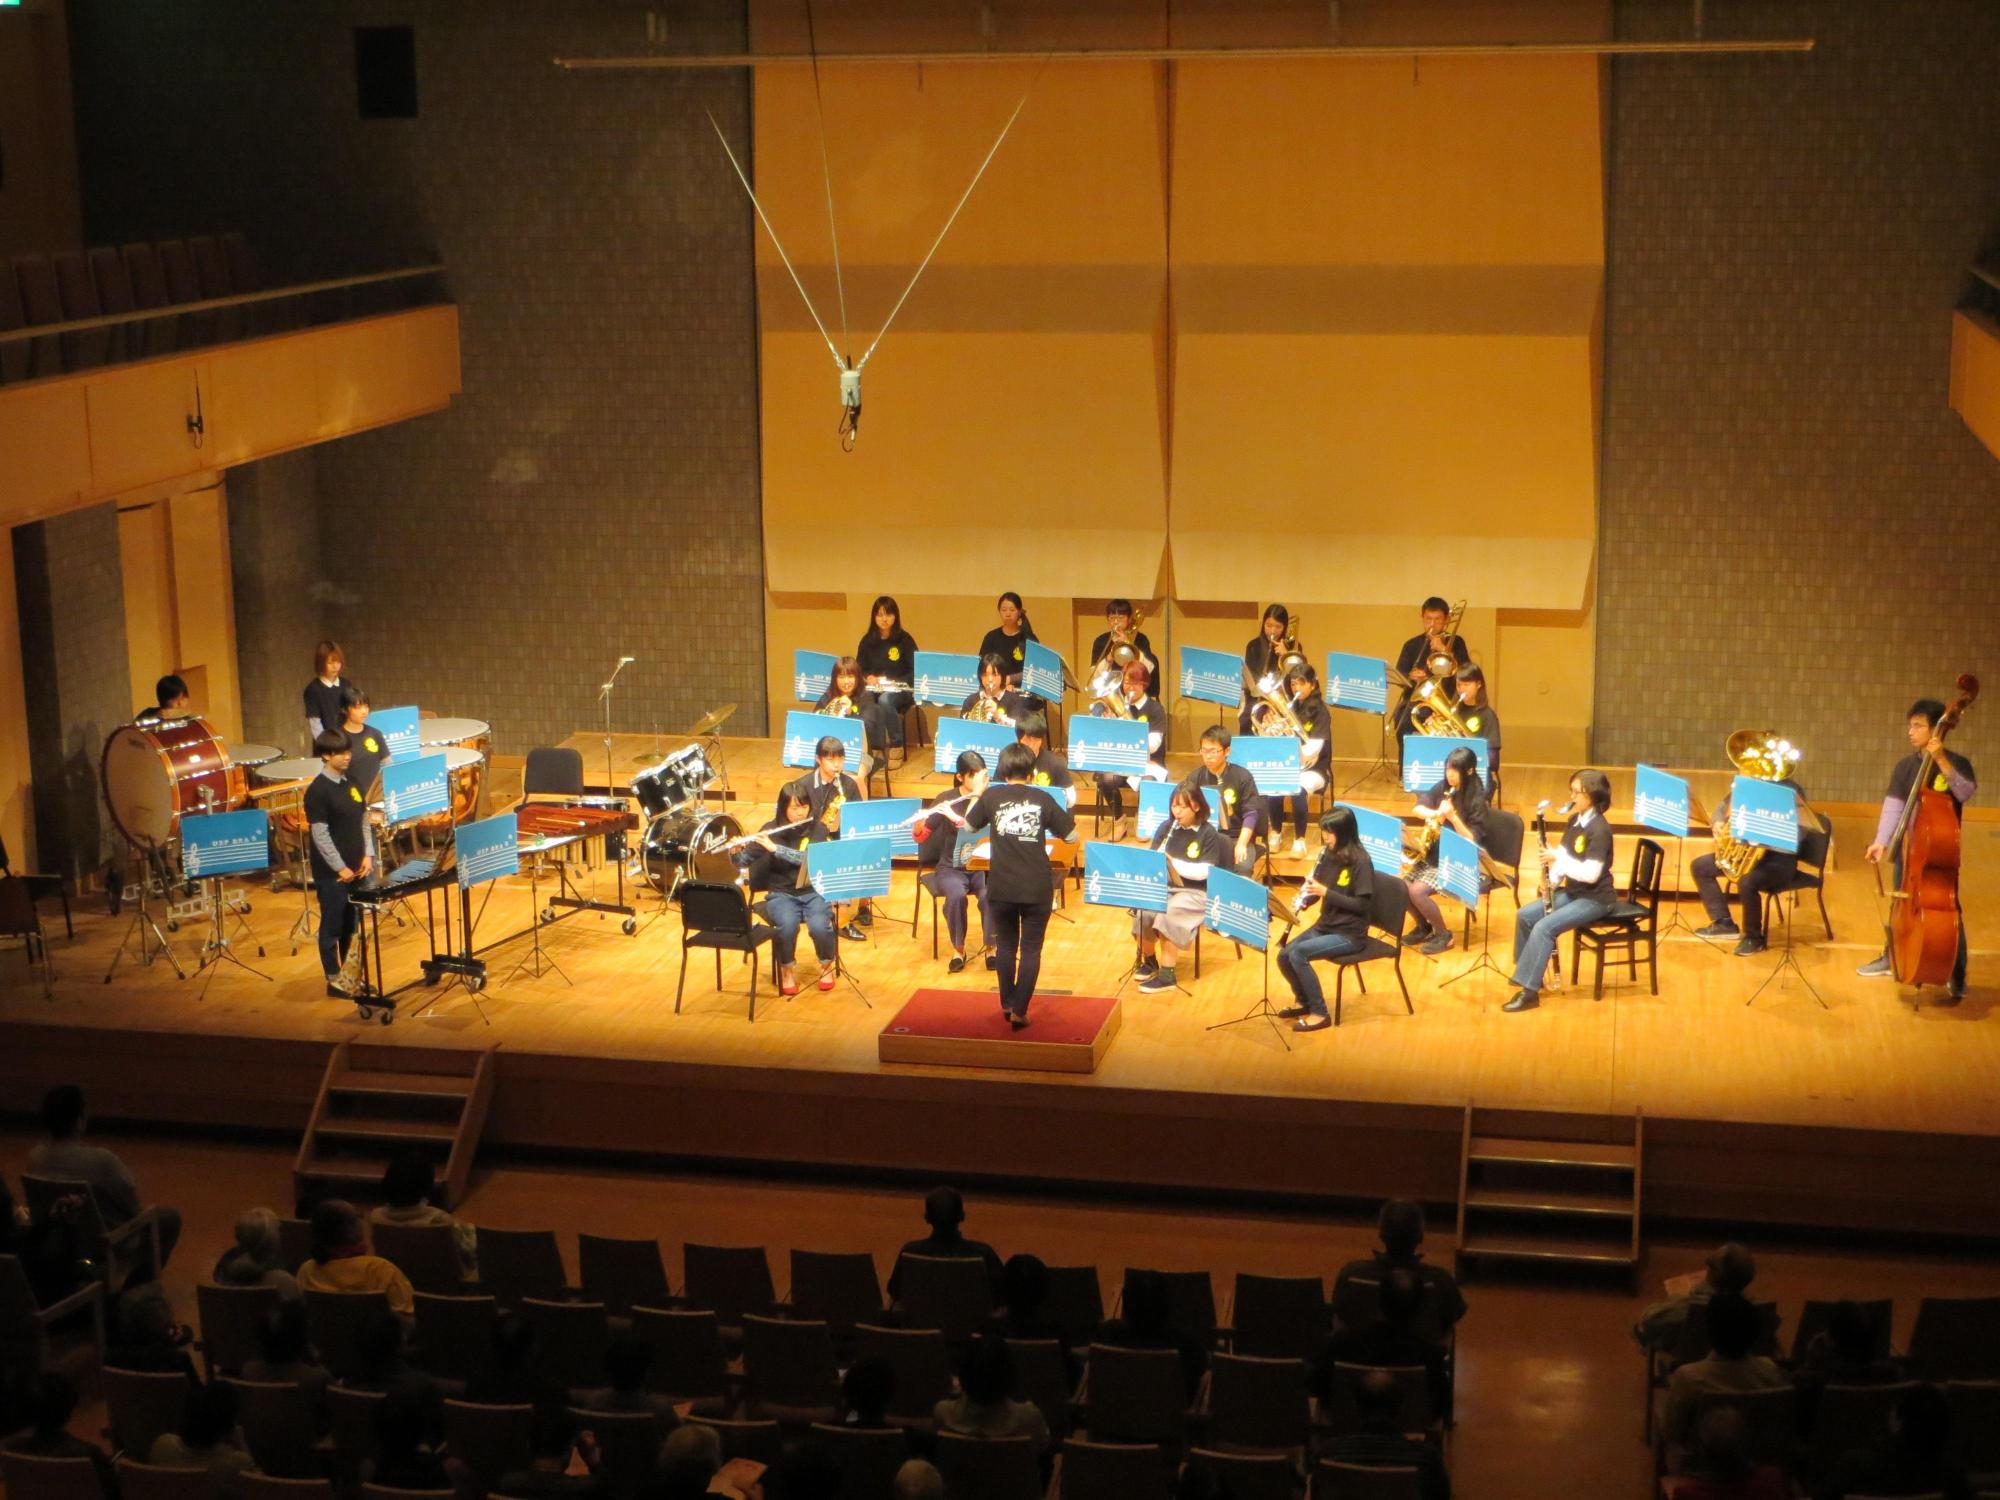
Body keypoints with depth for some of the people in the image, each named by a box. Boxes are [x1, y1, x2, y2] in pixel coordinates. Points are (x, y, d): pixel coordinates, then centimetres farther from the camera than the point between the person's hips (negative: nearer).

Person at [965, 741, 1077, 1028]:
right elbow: (1071, 834, 4)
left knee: (1006, 945, 19)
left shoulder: (991, 796, -1)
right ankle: (1019, 1011, 2)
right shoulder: (1043, 799, -1)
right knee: (1031, 949, 7)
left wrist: (979, 798, 28)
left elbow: (969, 825, 14)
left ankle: (1006, 1004, 27)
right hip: (1037, 888, -1)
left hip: (1001, 888, 1)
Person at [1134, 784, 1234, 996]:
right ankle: (1149, 961, -1)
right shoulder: (1167, 827, 8)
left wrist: (1174, 864, -26)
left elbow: (1204, 871, -16)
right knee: (1141, 910, -26)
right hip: (1164, 887, 5)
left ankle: (1167, 975, -26)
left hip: (1195, 891, -4)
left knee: (1169, 915, -34)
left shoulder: (1209, 833, -7)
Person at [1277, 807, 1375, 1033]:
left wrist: (1326, 892, -24)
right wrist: (1304, 898, -10)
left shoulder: (1359, 861, -17)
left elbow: (1364, 905, -19)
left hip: (1350, 934, -7)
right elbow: (1318, 890, 13)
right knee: (1283, 956, -9)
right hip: (1325, 926, 7)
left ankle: (1319, 1013, -13)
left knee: (1298, 953, -25)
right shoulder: (1328, 855, 4)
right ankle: (1303, 1000, 17)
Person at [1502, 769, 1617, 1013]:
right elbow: (1563, 854, 10)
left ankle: (1530, 991, -22)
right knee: (1525, 915, 1)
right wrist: (1552, 881, -8)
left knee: (1544, 927, -24)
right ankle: (1528, 973, 16)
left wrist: (1558, 858, -29)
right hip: (1571, 891, 9)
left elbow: (1591, 874, -27)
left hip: (1594, 899, -9)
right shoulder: (1574, 820, 6)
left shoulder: (1599, 830, -21)